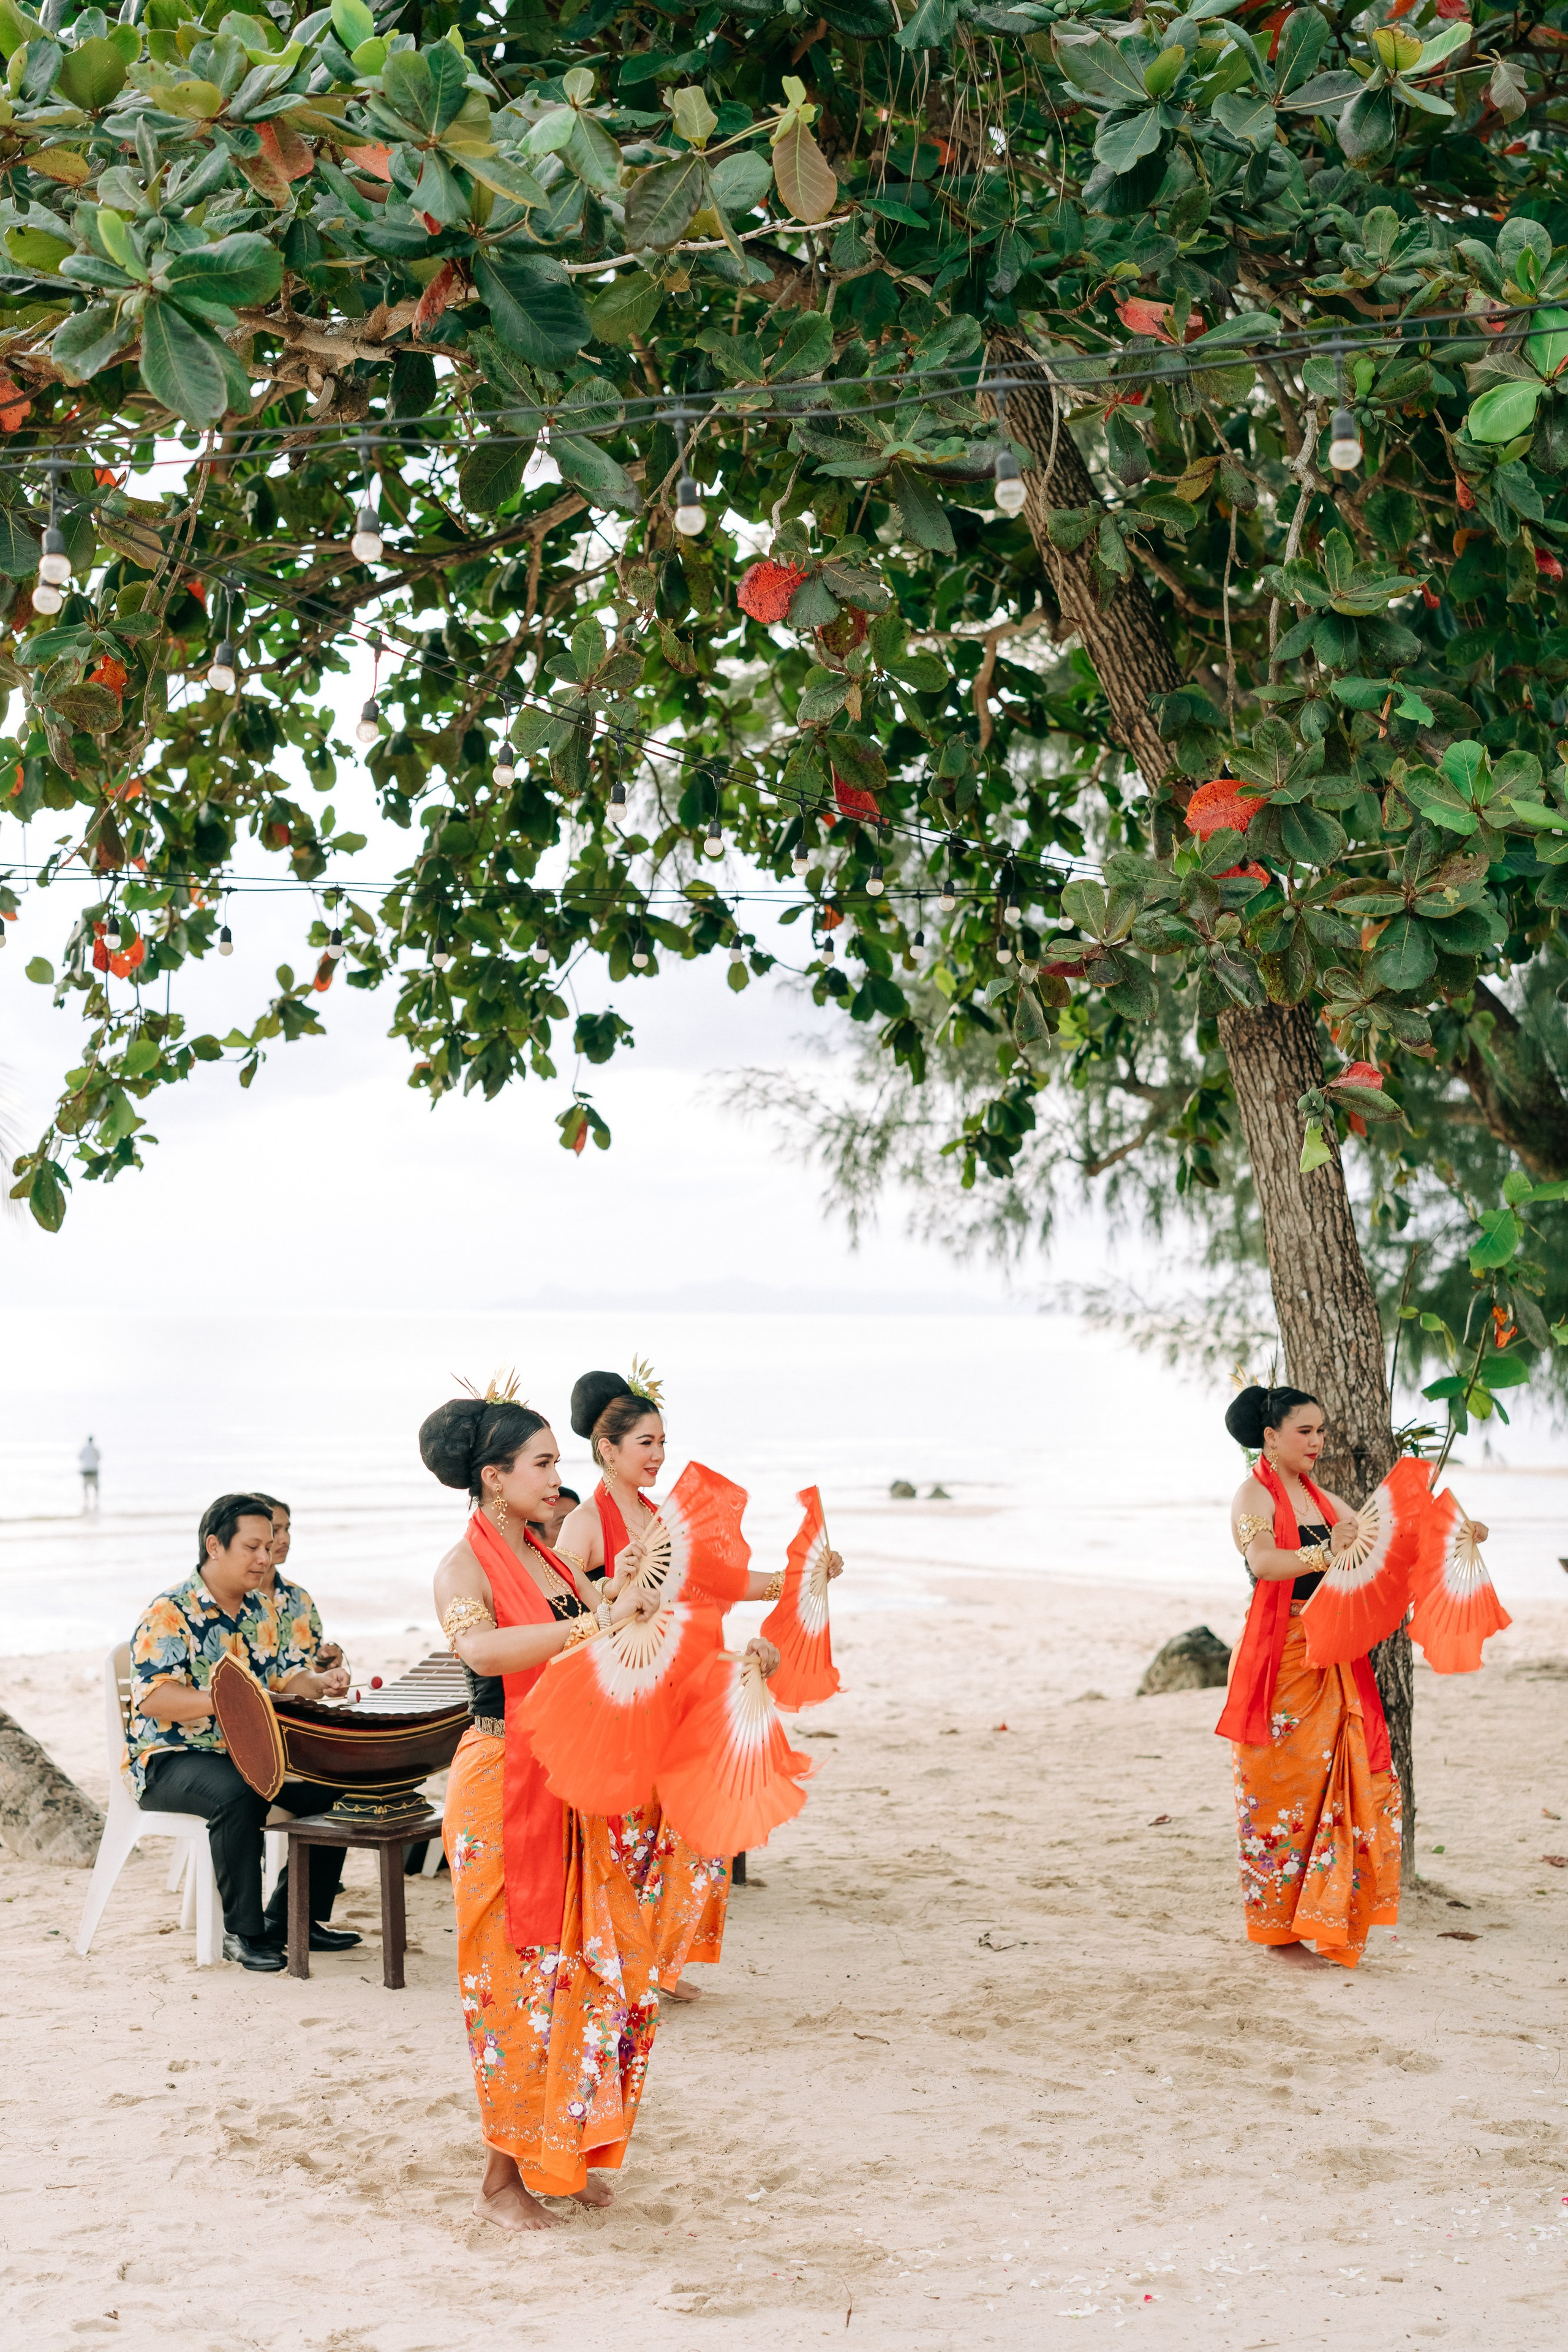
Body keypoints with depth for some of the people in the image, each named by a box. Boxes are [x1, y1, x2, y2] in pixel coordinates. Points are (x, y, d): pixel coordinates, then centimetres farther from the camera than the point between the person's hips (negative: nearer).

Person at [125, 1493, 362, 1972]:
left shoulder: (260, 1611, 11)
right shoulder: (169, 1613, -14)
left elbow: (280, 1678, 17)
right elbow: (152, 1698, -24)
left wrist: (319, 1684, -6)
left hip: (249, 1750, 8)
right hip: (170, 1760, -8)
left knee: (332, 1786, -8)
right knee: (239, 1794, -37)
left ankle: (293, 1917, 5)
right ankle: (244, 1932, -23)